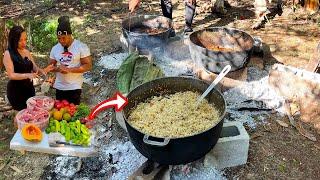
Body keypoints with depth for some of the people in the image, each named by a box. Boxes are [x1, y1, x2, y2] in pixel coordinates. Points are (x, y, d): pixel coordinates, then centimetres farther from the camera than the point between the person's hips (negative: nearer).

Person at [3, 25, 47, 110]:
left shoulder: (27, 52, 5)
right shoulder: (8, 54, -11)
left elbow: (34, 68, 7)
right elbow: (11, 75, -17)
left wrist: (40, 70, -16)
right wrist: (27, 75, -31)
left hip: (29, 88, 6)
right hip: (16, 91, -5)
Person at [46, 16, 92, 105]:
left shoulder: (81, 47, -9)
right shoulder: (55, 48, 6)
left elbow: (88, 66, -12)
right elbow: (51, 66, 12)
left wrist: (69, 70, -21)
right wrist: (57, 68, -12)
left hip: (74, 87, -4)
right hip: (59, 87, 5)